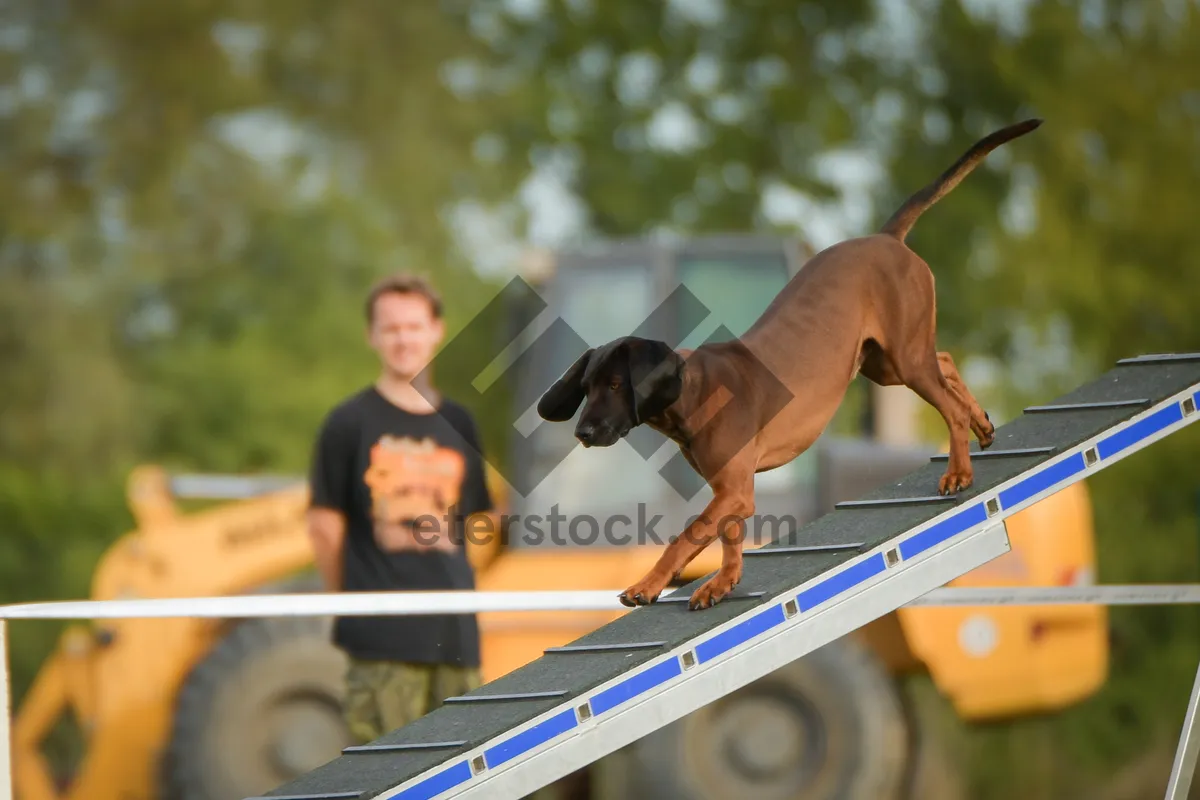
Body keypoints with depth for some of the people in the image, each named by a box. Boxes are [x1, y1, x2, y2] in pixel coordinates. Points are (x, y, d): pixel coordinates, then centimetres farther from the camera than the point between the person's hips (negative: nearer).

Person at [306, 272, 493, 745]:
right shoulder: (350, 422, -1)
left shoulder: (458, 424, 12)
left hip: (455, 632, 5)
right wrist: (353, 598, 4)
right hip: (381, 636, -5)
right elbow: (324, 525, 0)